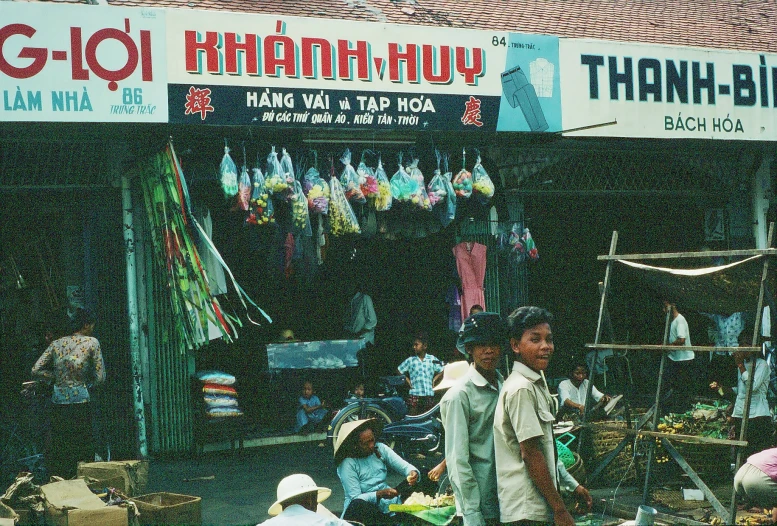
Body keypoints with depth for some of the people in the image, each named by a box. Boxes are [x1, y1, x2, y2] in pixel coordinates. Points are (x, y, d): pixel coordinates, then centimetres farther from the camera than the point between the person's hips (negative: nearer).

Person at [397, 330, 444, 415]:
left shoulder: (432, 360, 5)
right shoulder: (410, 360, 3)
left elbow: (442, 371, 16)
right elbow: (399, 371, 13)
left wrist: (434, 380, 6)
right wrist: (407, 380, 4)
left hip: (429, 396, 1)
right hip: (414, 395, -1)